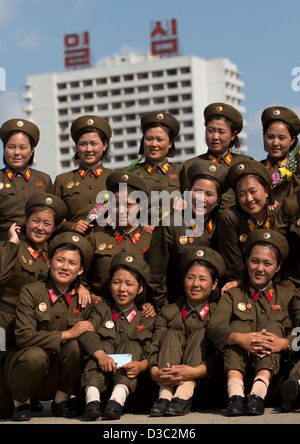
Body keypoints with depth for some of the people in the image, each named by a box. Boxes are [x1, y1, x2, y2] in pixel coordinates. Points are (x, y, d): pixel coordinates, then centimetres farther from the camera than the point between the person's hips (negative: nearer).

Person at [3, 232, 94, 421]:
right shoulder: (31, 292, -8)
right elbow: (23, 336, -17)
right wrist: (66, 334, -20)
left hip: (58, 375, 3)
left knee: (75, 345, -26)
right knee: (36, 355, -35)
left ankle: (62, 399, -3)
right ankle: (21, 402, -4)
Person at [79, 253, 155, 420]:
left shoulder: (146, 318, 13)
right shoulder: (102, 310, 15)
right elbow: (86, 333, -7)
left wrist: (141, 365, -27)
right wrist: (101, 355, -29)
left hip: (128, 377, 0)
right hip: (99, 374, 0)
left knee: (132, 344, -22)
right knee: (105, 343, -23)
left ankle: (119, 397, -45)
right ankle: (92, 396, -46)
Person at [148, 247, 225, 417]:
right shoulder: (168, 312, 16)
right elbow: (154, 347, 0)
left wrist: (196, 371, -29)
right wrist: (155, 372, -23)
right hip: (166, 381, 2)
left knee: (200, 333, -17)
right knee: (171, 335, -14)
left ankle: (184, 394, -39)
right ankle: (165, 394, -38)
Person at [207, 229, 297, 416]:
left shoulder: (288, 293, 14)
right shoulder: (234, 294, 15)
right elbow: (215, 327, -5)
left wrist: (283, 343, -26)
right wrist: (241, 338, -27)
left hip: (274, 367, 0)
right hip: (238, 367, 0)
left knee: (273, 325, -21)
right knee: (238, 325, -20)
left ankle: (260, 391, -45)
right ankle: (235, 390, -44)